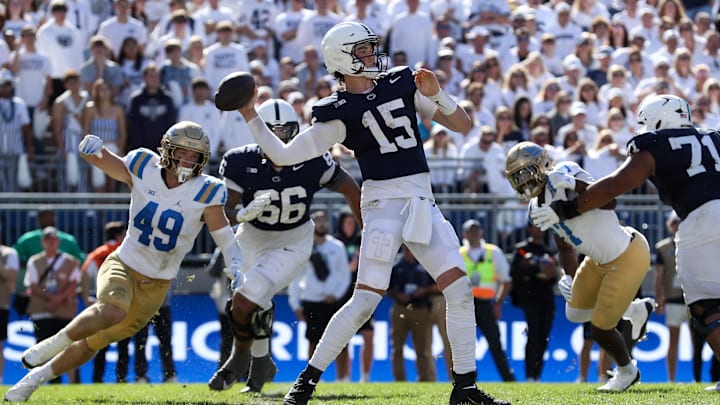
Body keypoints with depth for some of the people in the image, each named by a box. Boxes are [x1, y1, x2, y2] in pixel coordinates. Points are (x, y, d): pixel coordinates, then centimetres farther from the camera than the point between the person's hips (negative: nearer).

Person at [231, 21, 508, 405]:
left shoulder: (401, 83, 8)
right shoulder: (338, 113, -3)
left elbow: (463, 125, 8)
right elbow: (283, 155, -4)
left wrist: (435, 94, -9)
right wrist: (251, 117, -12)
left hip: (422, 202, 5)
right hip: (383, 201, -5)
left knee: (459, 288, -4)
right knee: (365, 299, -13)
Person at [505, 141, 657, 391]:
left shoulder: (561, 177, -24)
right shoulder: (537, 209, 3)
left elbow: (608, 200, -35)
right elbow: (565, 248, 13)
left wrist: (575, 184, -47)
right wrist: (569, 277, -3)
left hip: (629, 257, -9)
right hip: (601, 260, 9)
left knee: (600, 328, 2)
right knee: (575, 312, 23)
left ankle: (627, 371, 32)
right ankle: (636, 310, 41)